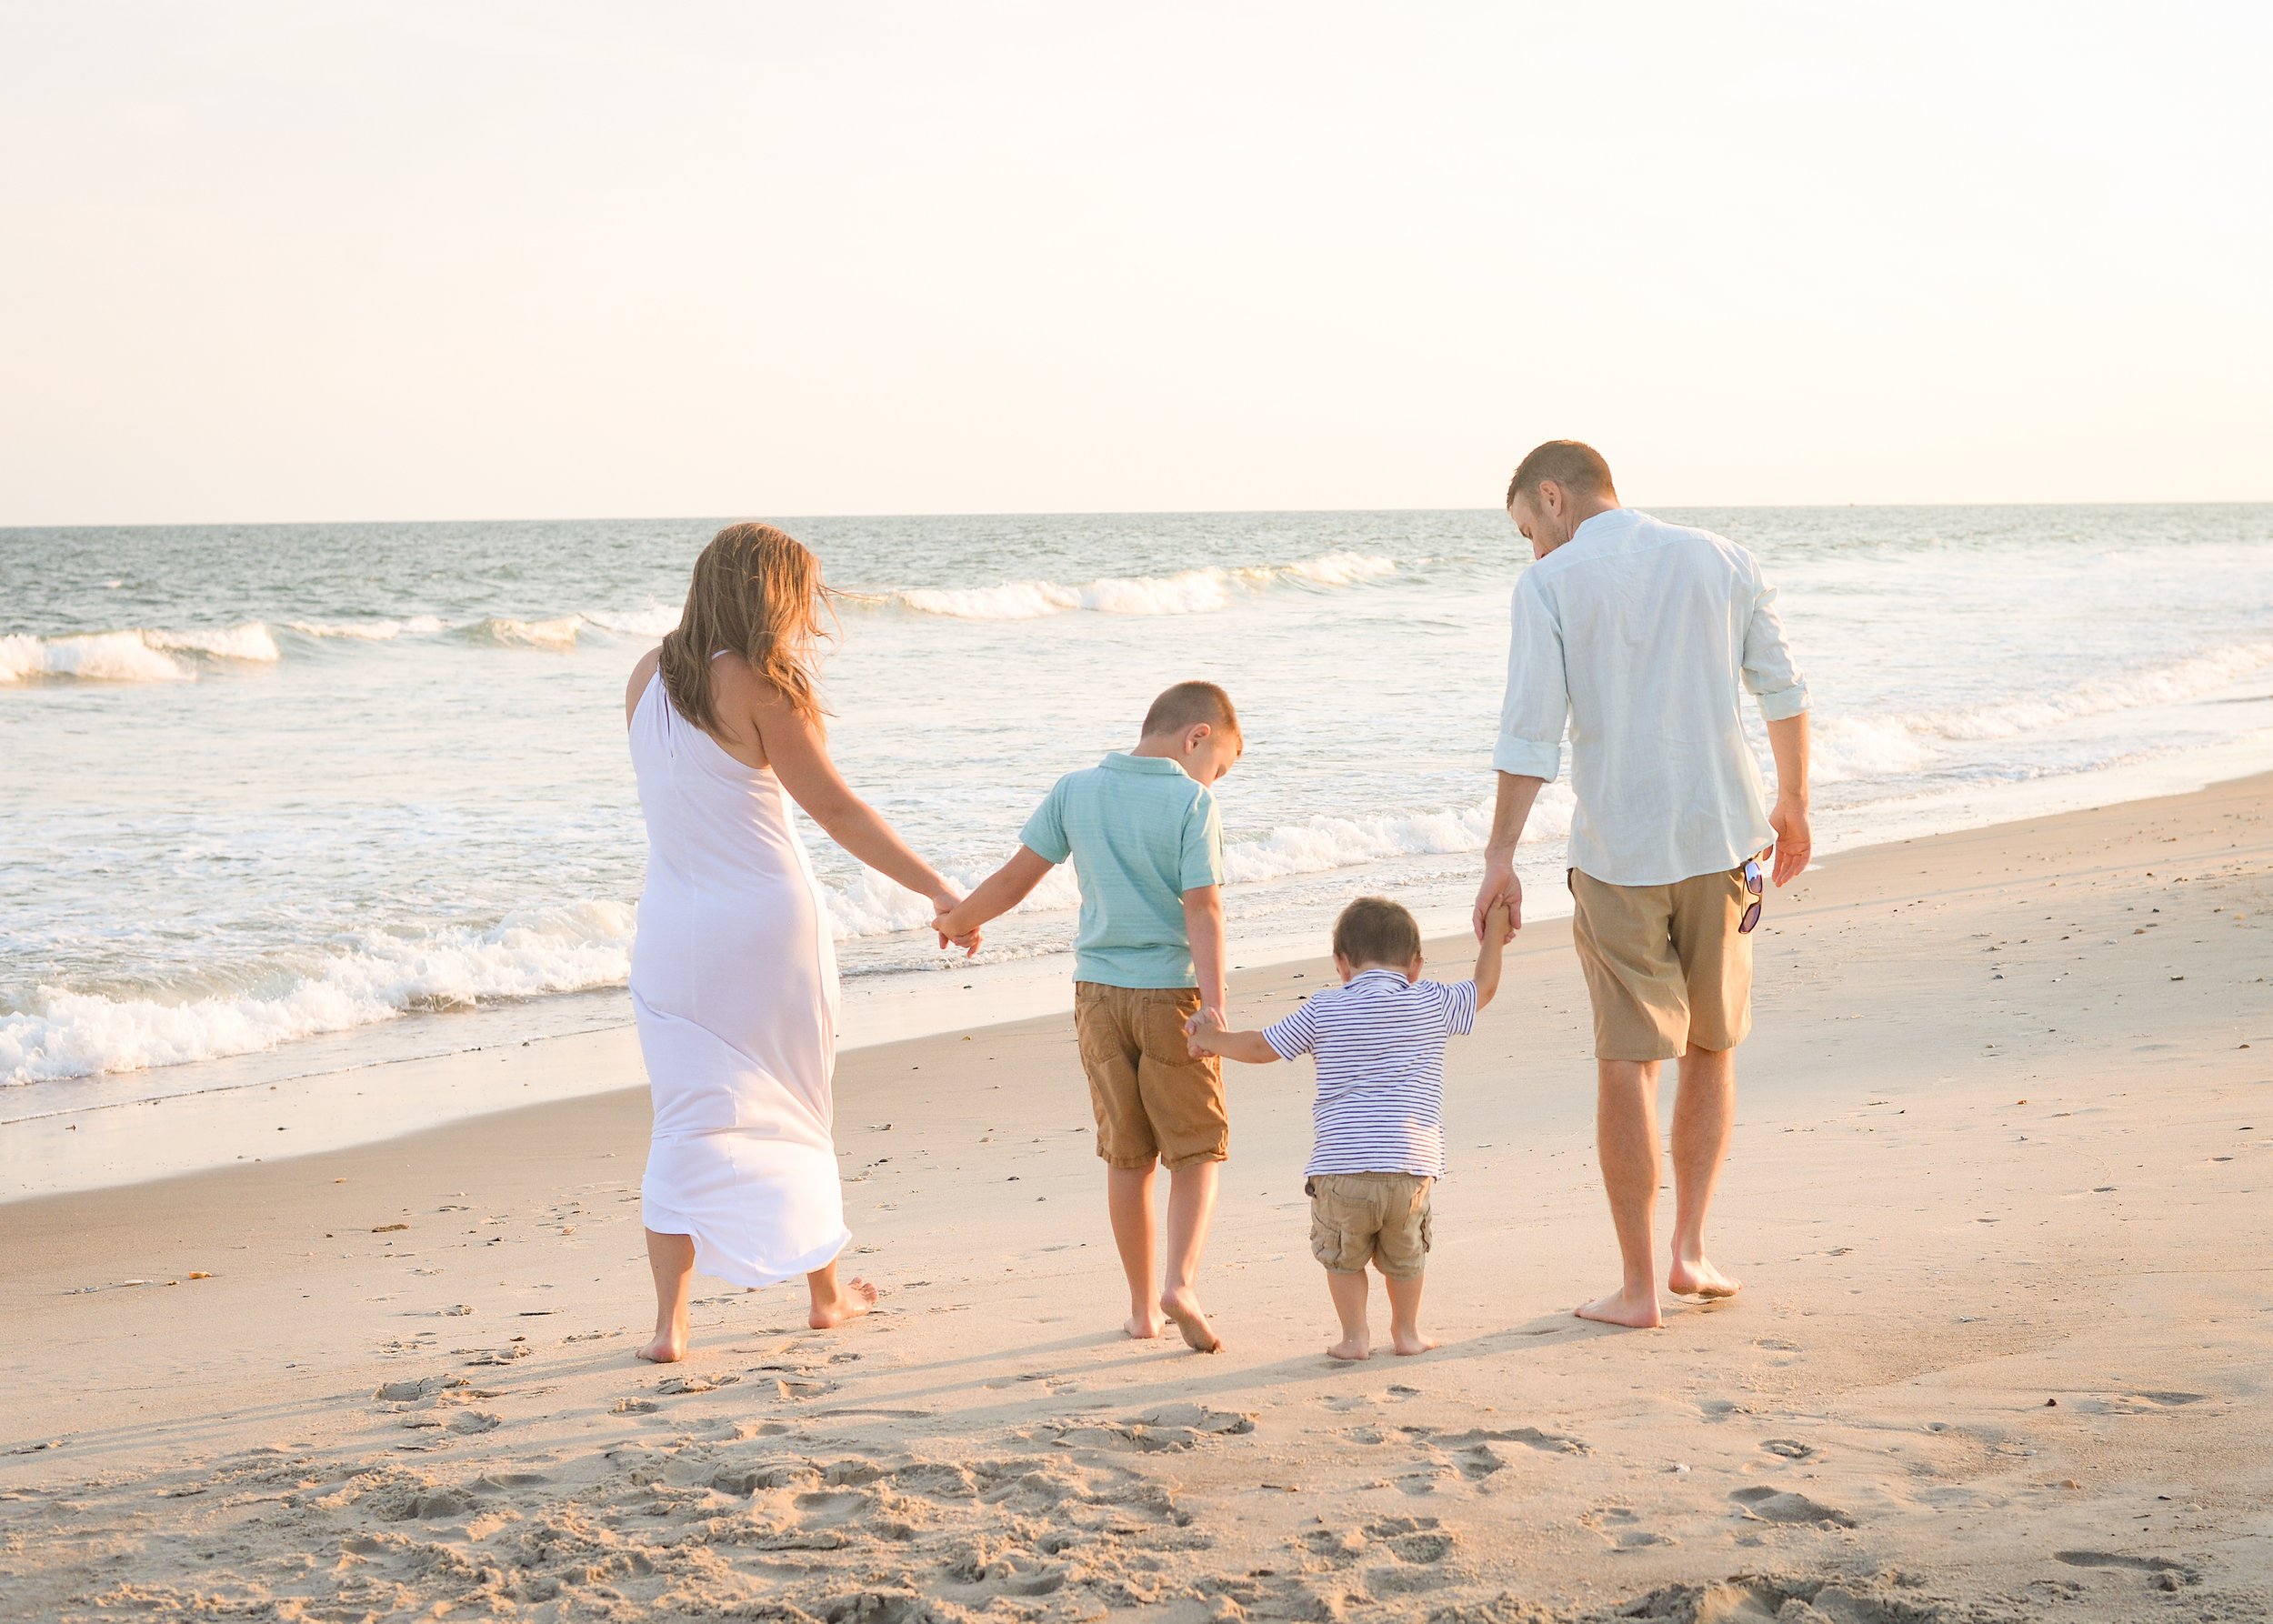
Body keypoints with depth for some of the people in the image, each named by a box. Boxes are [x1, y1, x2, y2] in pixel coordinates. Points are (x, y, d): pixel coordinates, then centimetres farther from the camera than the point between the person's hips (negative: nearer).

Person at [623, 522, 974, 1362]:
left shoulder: (648, 677, 4)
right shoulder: (758, 684, -13)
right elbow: (836, 808, -14)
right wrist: (937, 888, -12)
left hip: (674, 930, 4)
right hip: (768, 922, -3)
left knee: (690, 1120, 4)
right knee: (795, 1109, 15)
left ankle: (670, 1319, -7)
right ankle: (826, 1290, 29)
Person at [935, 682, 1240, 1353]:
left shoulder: (1076, 790, 2)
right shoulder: (1193, 803, -10)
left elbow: (1015, 876, 4)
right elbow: (1203, 910, -17)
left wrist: (958, 919, 20)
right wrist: (1214, 1003, -22)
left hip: (1098, 991, 4)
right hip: (1170, 993, -4)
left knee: (1128, 1156, 12)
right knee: (1196, 1150, 5)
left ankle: (1142, 1307, 16)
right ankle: (1181, 1282, -15)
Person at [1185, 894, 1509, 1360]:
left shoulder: (1325, 1009, 5)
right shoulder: (1431, 1003, 7)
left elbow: (1261, 1047, 10)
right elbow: (1483, 988, 24)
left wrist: (1213, 1040, 28)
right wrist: (1494, 933, 38)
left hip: (1340, 1168, -1)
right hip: (1410, 1168, 1)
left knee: (1342, 1255, 20)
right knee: (1405, 1255, 23)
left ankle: (1355, 1335, 18)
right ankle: (1407, 1331, 32)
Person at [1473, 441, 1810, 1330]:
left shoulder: (1550, 584, -5)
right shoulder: (1722, 560, 6)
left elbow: (1530, 732, -11)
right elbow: (1783, 692, 12)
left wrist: (1501, 860, -8)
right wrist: (1792, 806, 25)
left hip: (1618, 854, -3)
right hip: (1723, 838, 3)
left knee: (1628, 1062, 3)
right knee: (1711, 1046, 18)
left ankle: (1640, 1285, 4)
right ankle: (1691, 1251, 16)